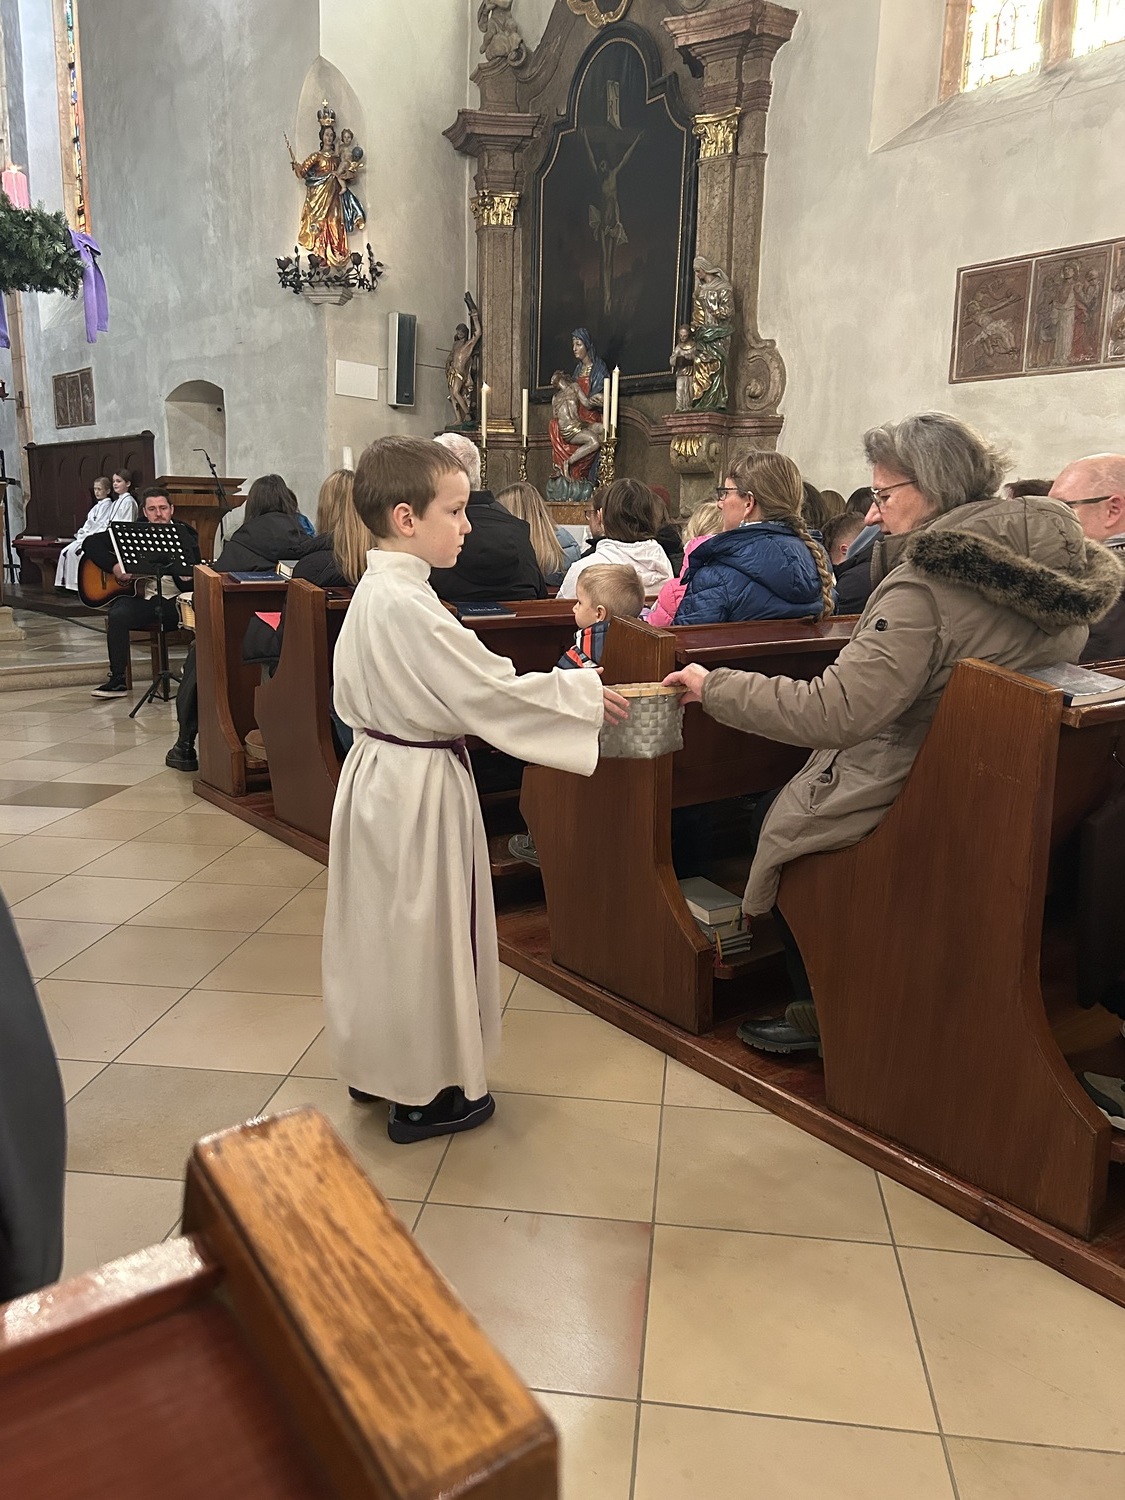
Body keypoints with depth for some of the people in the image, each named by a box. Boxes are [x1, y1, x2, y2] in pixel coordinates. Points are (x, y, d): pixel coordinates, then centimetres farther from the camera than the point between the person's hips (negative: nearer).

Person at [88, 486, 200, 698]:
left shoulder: (185, 534, 7)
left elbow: (195, 577, 2)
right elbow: (92, 543, 9)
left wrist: (188, 577, -24)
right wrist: (113, 566, -8)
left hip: (175, 600, -1)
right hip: (141, 598, 1)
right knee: (117, 615, -30)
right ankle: (117, 680, -17)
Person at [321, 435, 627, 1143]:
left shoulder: (374, 591, 6)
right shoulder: (409, 605, -25)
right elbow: (491, 691, -24)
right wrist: (584, 693, -14)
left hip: (381, 773, 10)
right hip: (420, 788, -10)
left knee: (388, 926, 20)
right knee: (424, 933, 5)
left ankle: (378, 1066, 38)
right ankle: (425, 1095, 22)